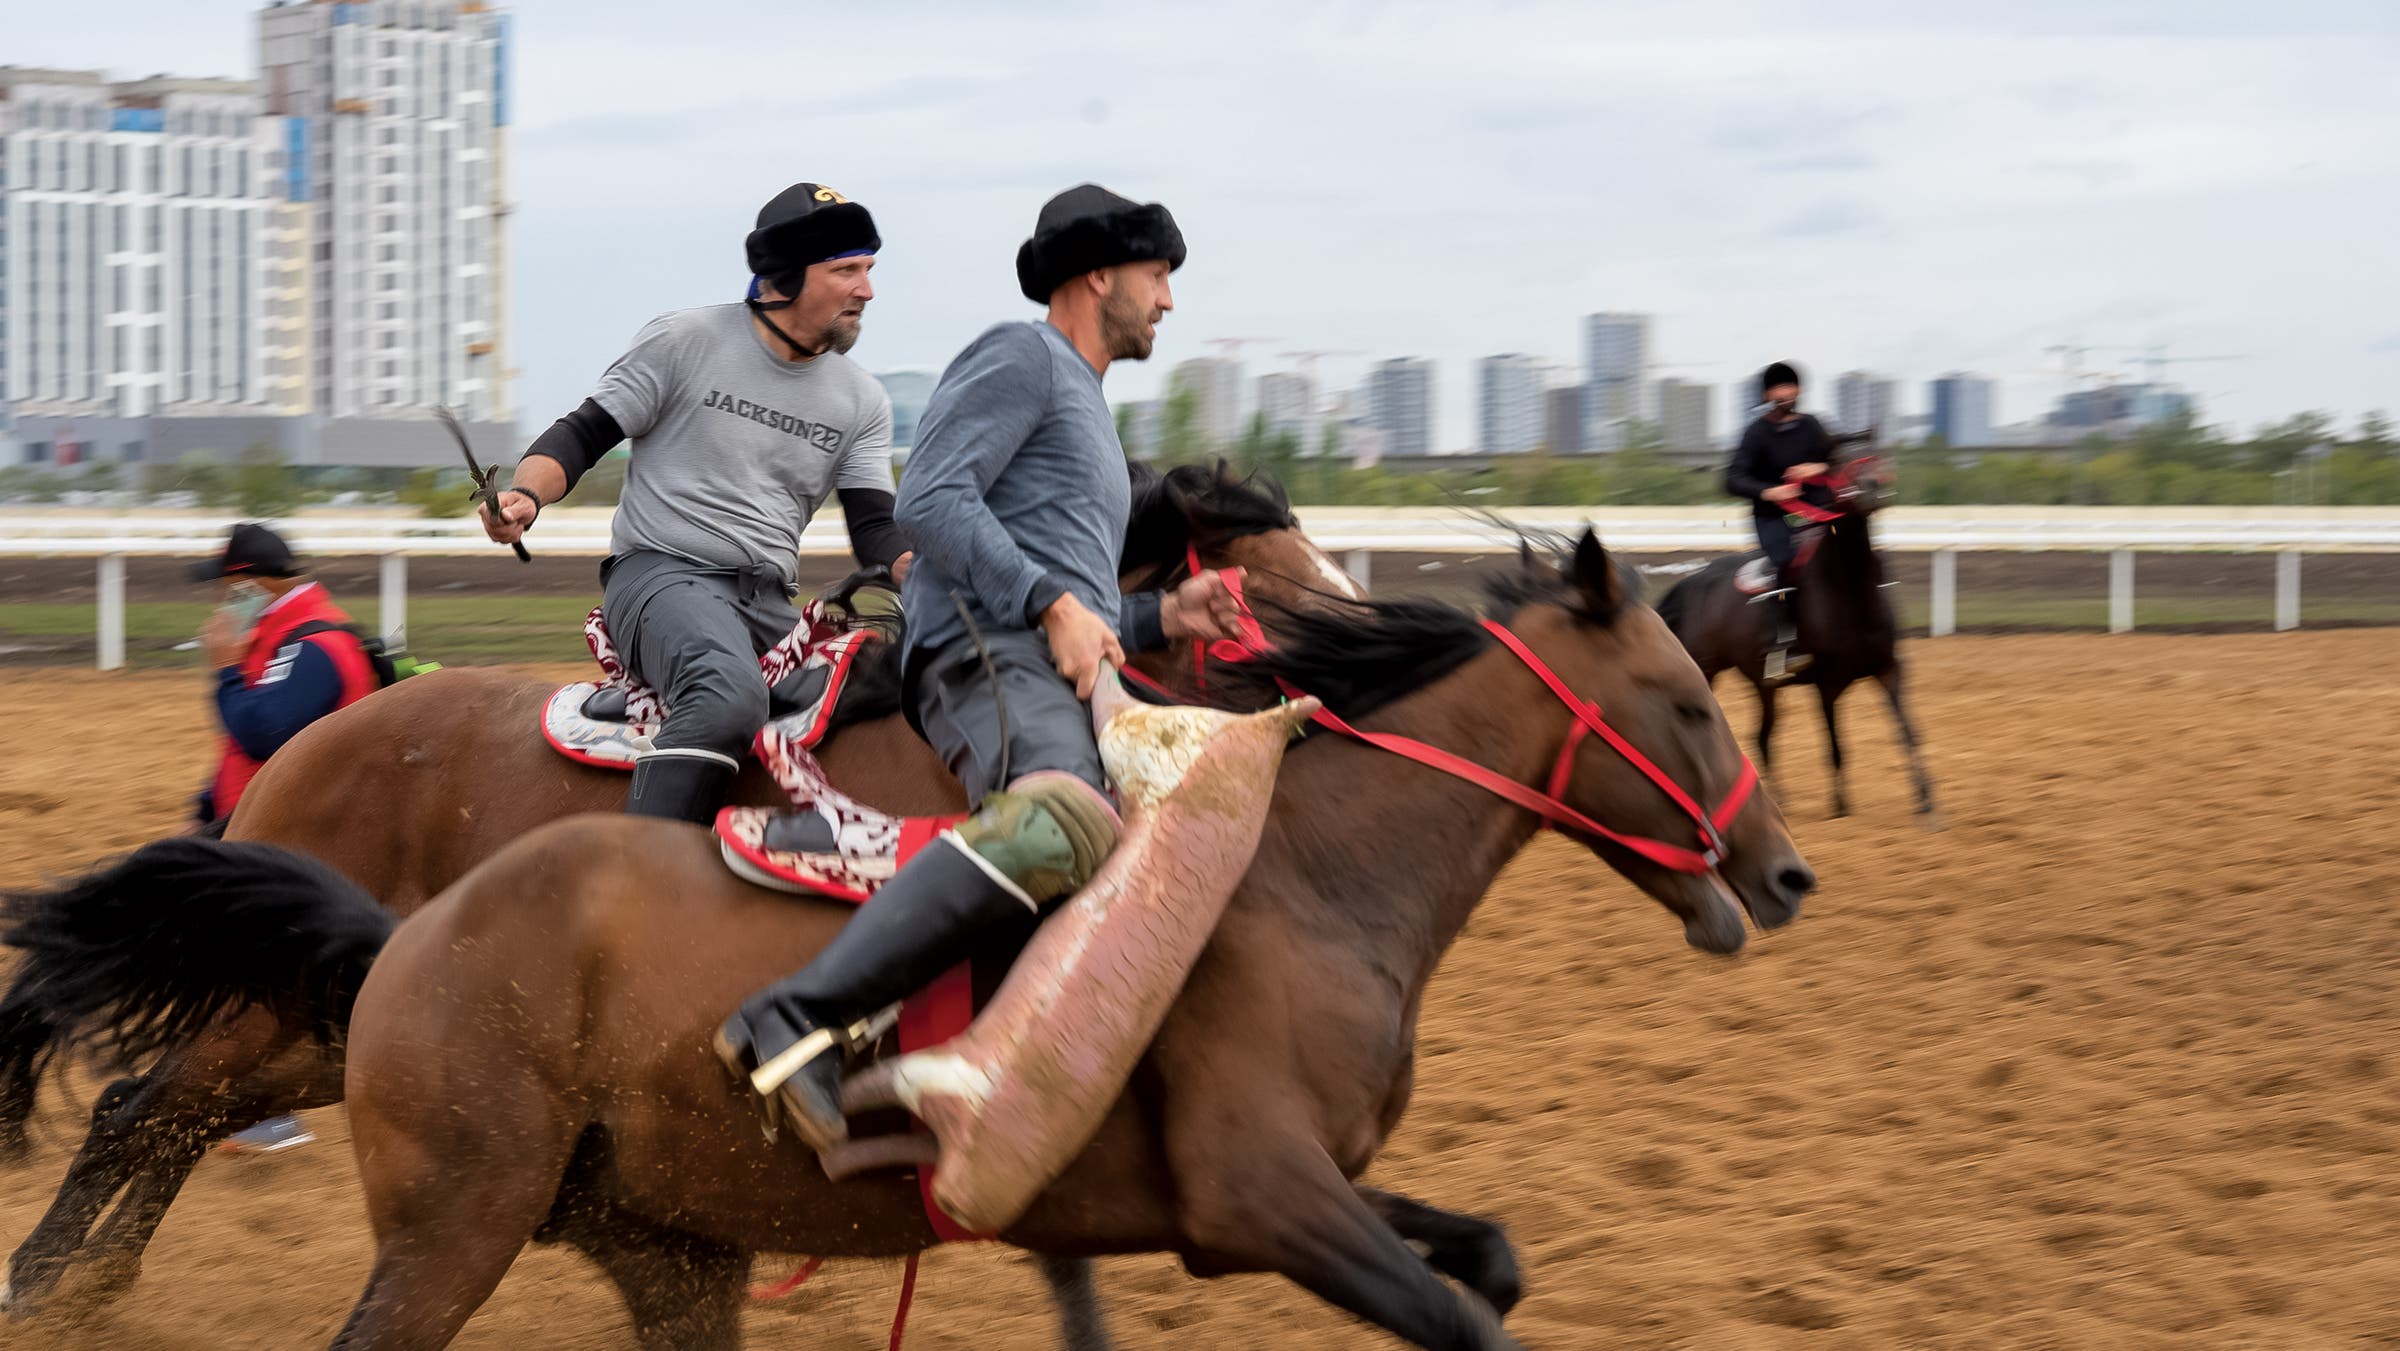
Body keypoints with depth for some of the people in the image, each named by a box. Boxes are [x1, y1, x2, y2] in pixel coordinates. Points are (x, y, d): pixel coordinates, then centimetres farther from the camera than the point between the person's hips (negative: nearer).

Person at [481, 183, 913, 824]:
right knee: (729, 694, -37)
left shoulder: (863, 402, 12)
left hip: (772, 603, 6)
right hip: (661, 572, -6)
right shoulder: (684, 340, -1)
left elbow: (875, 530, 7)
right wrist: (525, 495, -20)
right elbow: (582, 435, 1)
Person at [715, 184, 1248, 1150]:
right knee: (1064, 815, -40)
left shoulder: (1086, 413, 37)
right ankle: (796, 1024, -48)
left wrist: (1162, 617, 22)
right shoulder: (1022, 358, 6)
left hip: (1067, 671, 10)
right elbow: (930, 502, -10)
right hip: (987, 650, -10)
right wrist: (1054, 605, -17)